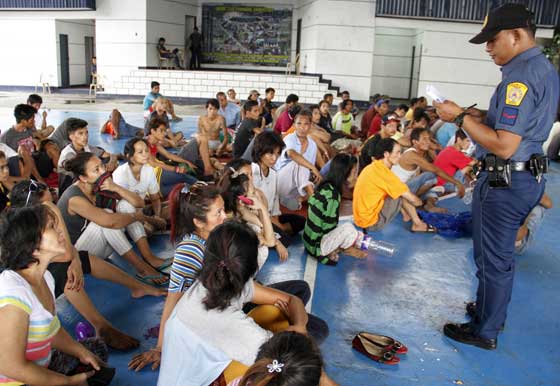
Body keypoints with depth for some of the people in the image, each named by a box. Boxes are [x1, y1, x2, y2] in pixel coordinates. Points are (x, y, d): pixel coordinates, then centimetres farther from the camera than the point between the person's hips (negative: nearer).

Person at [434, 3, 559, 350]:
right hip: (529, 175, 10)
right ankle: (492, 311, 39)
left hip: (505, 181, -10)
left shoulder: (521, 75, -21)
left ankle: (485, 332, 19)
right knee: (501, 254, 22)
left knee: (493, 258, 4)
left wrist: (461, 118, -19)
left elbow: (504, 146, -26)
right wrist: (482, 118, 13)